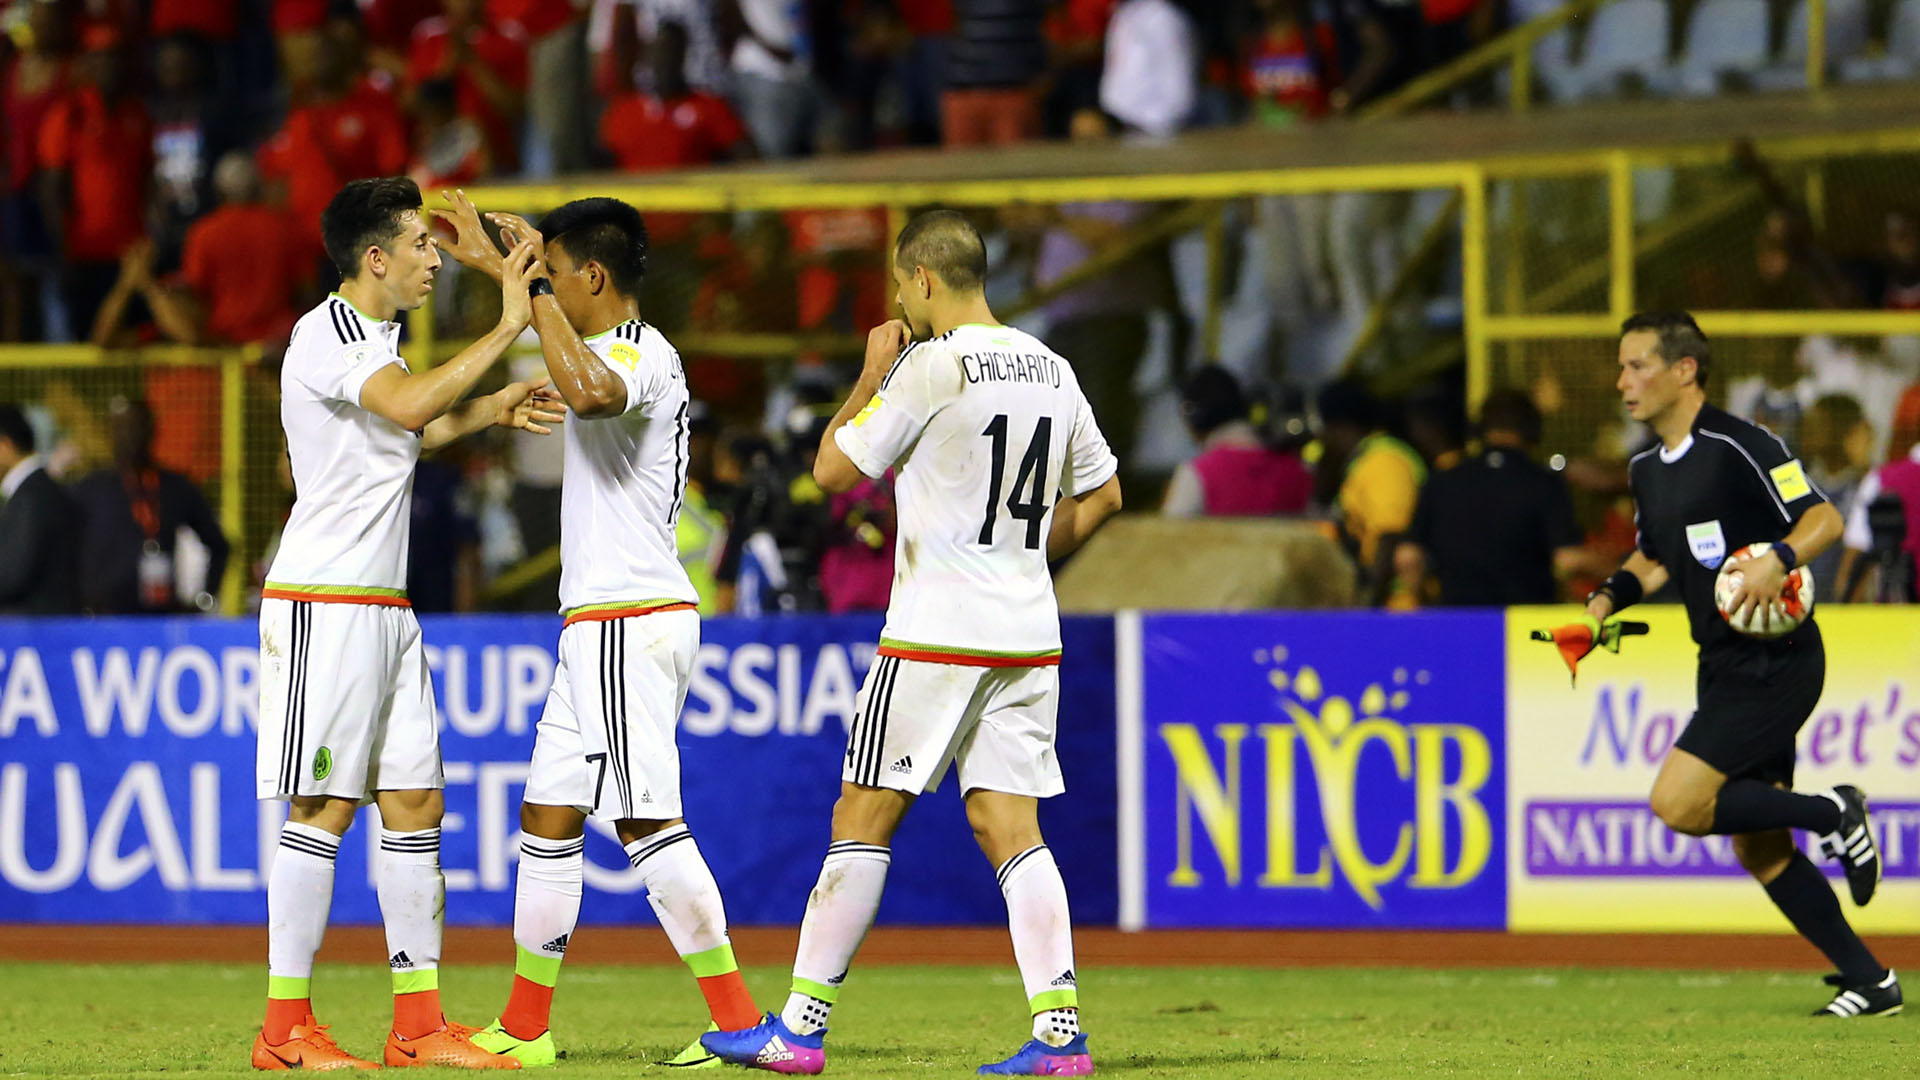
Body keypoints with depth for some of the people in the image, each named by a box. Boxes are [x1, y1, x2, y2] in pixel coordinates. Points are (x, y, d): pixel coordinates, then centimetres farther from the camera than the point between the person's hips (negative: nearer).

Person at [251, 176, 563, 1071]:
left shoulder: (371, 337, 16)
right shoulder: (325, 333, -13)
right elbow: (409, 406, -29)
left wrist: (493, 411, 18)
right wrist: (508, 330, -24)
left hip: (384, 609, 10)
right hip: (324, 602, -10)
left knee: (415, 804, 6)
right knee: (324, 808, -8)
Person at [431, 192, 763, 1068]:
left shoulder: (640, 354, -15)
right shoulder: (617, 352, 16)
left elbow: (589, 391, -39)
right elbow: (577, 378, 41)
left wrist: (532, 282, -30)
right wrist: (495, 264, 43)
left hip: (627, 623, -10)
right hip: (602, 623, 10)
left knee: (648, 822, -11)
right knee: (549, 814, 12)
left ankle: (736, 1019, -11)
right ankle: (525, 1024, 17)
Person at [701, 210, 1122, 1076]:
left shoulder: (932, 366, -12)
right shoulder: (1051, 371, 10)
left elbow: (833, 468, -6)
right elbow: (1101, 494, 20)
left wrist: (873, 374, 6)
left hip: (937, 633, -6)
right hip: (1029, 635, 6)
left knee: (863, 819, 0)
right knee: (1009, 826, 5)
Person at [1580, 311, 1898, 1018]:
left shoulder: (1738, 446, -14)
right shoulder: (1646, 469, 13)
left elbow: (1823, 518, -16)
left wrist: (1778, 559, -33)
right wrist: (1609, 598, 10)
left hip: (1775, 662, -9)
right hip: (1725, 668, 9)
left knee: (1679, 805, -19)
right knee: (1759, 849, 7)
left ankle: (1833, 813, -3)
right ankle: (1869, 981, 15)